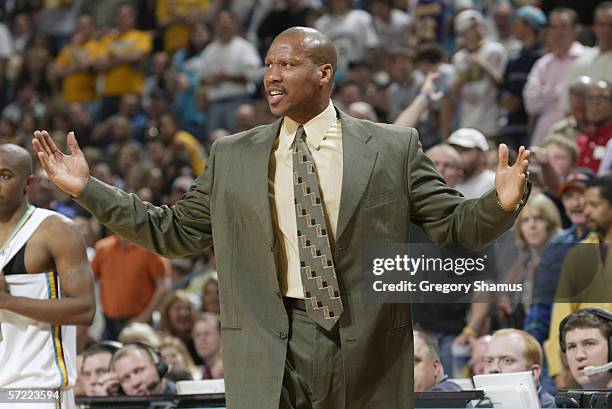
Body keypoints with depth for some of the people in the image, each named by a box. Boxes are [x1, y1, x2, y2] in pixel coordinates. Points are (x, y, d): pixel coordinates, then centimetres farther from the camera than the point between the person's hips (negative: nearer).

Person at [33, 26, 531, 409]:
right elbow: (174, 231, 14)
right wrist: (87, 189, 8)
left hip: (365, 350, -1)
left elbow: (452, 224, 3)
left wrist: (501, 203, -18)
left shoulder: (393, 148, 3)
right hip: (268, 347, 1)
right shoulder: (233, 157, 9)